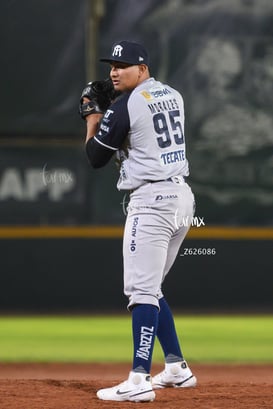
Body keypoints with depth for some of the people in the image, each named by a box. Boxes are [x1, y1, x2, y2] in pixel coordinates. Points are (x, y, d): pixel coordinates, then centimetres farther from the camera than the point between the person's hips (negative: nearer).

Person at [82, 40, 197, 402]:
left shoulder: (124, 107, -12)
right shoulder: (173, 95, 12)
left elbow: (95, 157, -2)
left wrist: (92, 118, 12)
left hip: (151, 202, -9)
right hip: (182, 196, 9)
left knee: (142, 290, -13)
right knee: (150, 288, 19)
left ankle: (139, 381, -20)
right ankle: (177, 368, 20)